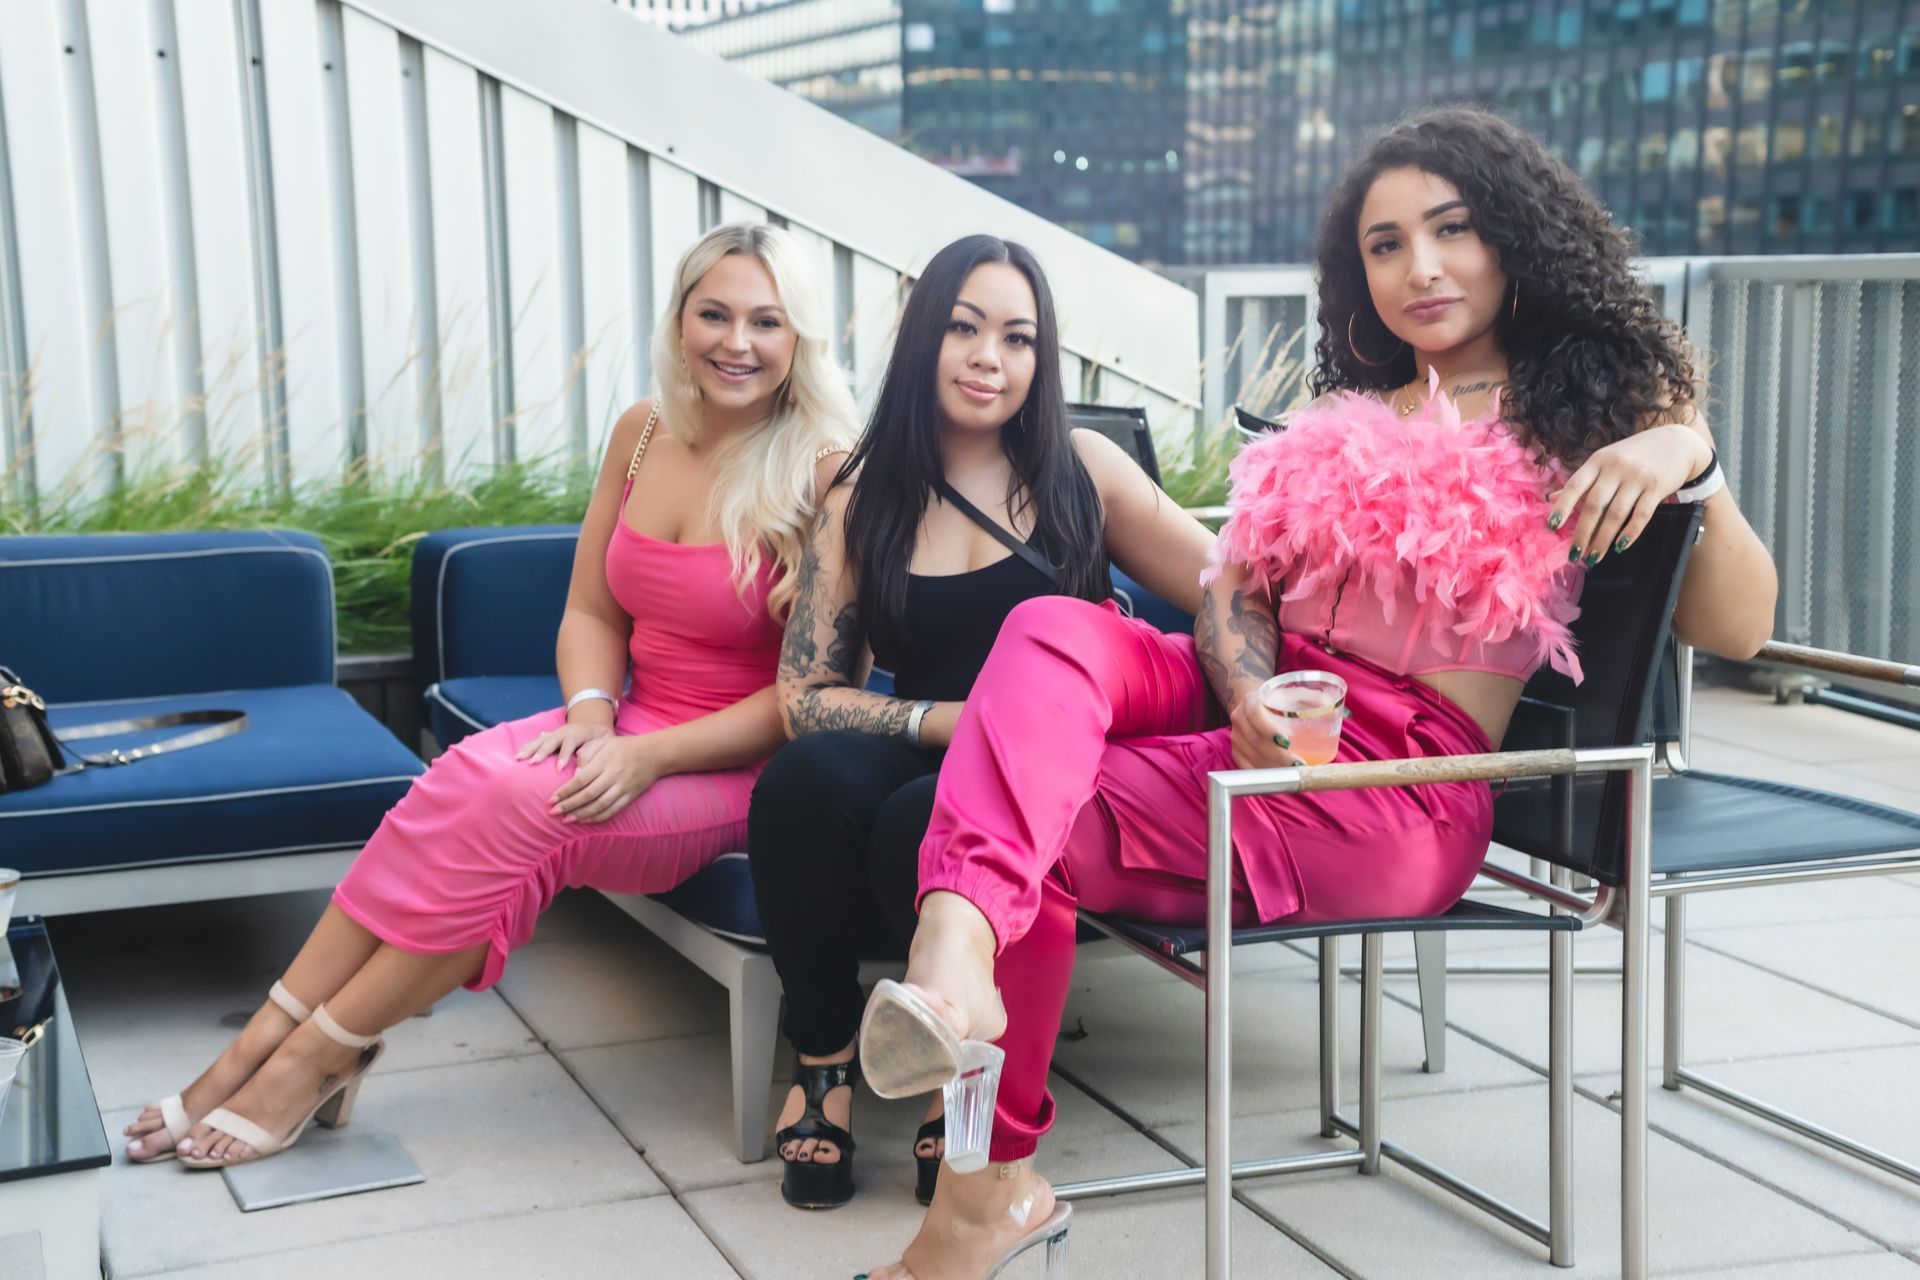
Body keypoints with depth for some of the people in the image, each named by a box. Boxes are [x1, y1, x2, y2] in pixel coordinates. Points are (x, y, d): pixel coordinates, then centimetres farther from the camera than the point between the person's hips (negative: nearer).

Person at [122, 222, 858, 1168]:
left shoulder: (827, 474, -13)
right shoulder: (642, 434, 5)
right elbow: (590, 611, 11)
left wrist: (649, 757, -22)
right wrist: (590, 713, -11)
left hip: (737, 767, -5)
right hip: (629, 730, 5)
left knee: (519, 809, -29)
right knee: (466, 778, -24)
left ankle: (317, 1055, -15)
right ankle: (264, 1043, -20)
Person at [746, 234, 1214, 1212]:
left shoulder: (1084, 472, 7)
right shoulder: (860, 506, 9)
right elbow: (804, 695, 2)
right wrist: (960, 722, -13)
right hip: (919, 762, 2)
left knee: (925, 821, -35)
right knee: (811, 774, -32)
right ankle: (821, 1059, -9)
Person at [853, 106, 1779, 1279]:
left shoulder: (1600, 414, 8)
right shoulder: (1345, 414, 24)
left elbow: (1737, 631, -4)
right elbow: (1236, 587, 12)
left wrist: (1691, 456, -21)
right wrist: (1251, 693, -11)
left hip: (1396, 797, -5)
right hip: (1263, 728, 5)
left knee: (1038, 820, -22)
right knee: (1052, 631, -26)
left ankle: (993, 1181, -16)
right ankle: (954, 960, -43)